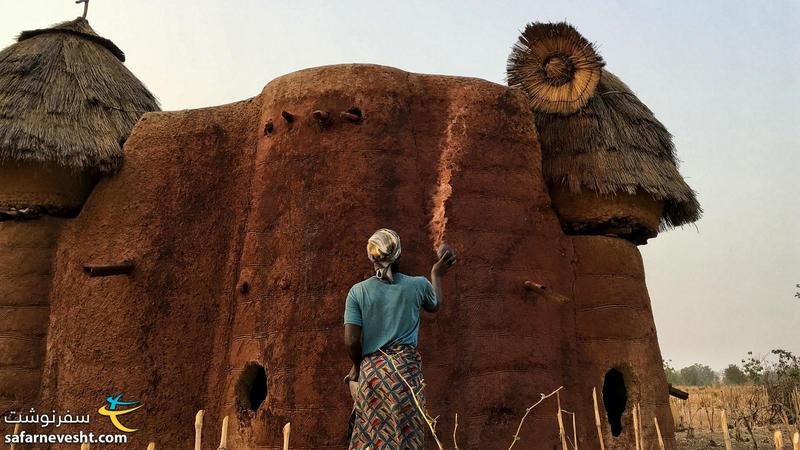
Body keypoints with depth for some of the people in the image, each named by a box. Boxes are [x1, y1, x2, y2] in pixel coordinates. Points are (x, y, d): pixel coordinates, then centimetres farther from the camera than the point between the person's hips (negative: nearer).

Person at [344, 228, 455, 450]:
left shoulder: (358, 291, -3)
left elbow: (351, 340, -5)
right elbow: (435, 305, 23)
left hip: (372, 369, 0)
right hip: (407, 368, 0)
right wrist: (437, 275, 37)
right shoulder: (418, 285, -1)